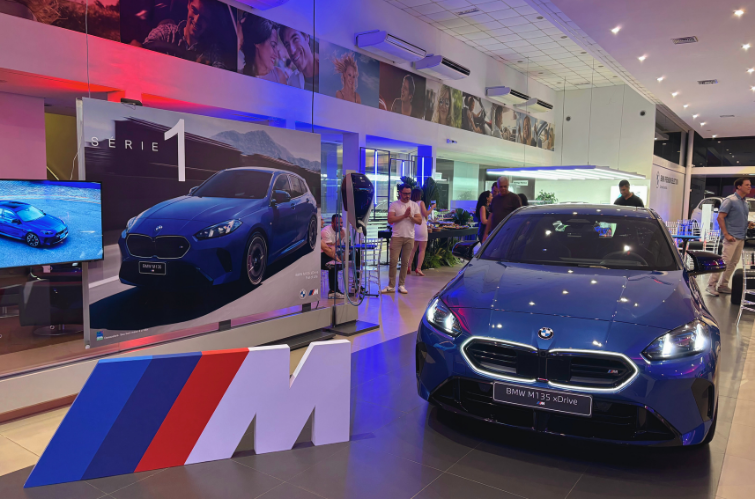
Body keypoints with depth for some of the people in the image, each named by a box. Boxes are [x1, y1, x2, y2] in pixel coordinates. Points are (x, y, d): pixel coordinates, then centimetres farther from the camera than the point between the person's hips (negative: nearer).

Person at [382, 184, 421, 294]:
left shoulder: (414, 205, 8)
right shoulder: (394, 205, 1)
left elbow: (419, 221, 2)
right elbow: (390, 220, -11)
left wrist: (410, 216, -14)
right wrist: (404, 216, -14)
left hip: (409, 238, 2)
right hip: (397, 237, -2)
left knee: (405, 262, 6)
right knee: (393, 261, -4)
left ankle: (401, 285, 14)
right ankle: (391, 286, 3)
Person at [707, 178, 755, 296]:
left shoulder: (745, 202, 15)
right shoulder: (730, 200, -8)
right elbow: (720, 217, -13)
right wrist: (726, 234, -18)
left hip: (741, 237, 8)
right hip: (732, 237, -8)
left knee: (734, 262, 9)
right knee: (725, 261, -12)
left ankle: (723, 285, 16)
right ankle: (711, 285, -7)